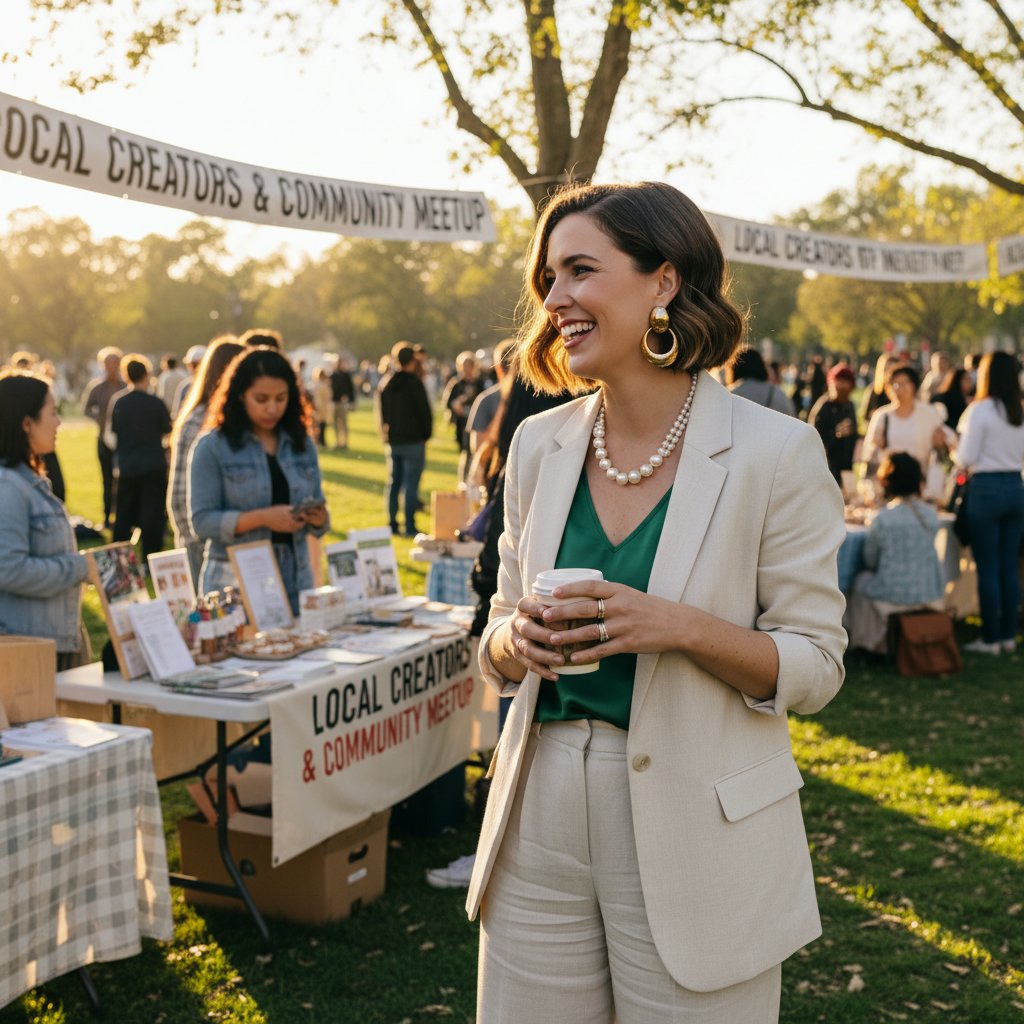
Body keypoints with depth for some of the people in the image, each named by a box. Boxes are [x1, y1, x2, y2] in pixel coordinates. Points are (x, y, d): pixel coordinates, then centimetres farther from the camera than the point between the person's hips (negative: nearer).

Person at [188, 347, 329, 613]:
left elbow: (319, 525, 14)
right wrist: (262, 518, -20)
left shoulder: (303, 445, 10)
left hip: (296, 583, 4)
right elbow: (202, 521, -9)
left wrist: (318, 519, -9)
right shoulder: (212, 447, -3)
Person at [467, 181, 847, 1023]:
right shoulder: (539, 444, 4)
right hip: (541, 811, 4)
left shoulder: (775, 451, -10)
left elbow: (815, 667, -7)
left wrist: (683, 628, -23)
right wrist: (514, 642, -11)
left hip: (693, 839, -4)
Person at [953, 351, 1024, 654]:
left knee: (988, 568, 0)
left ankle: (990, 638, 5)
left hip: (986, 488, -6)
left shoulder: (980, 410, -13)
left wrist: (954, 449, 9)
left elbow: (965, 458, -11)